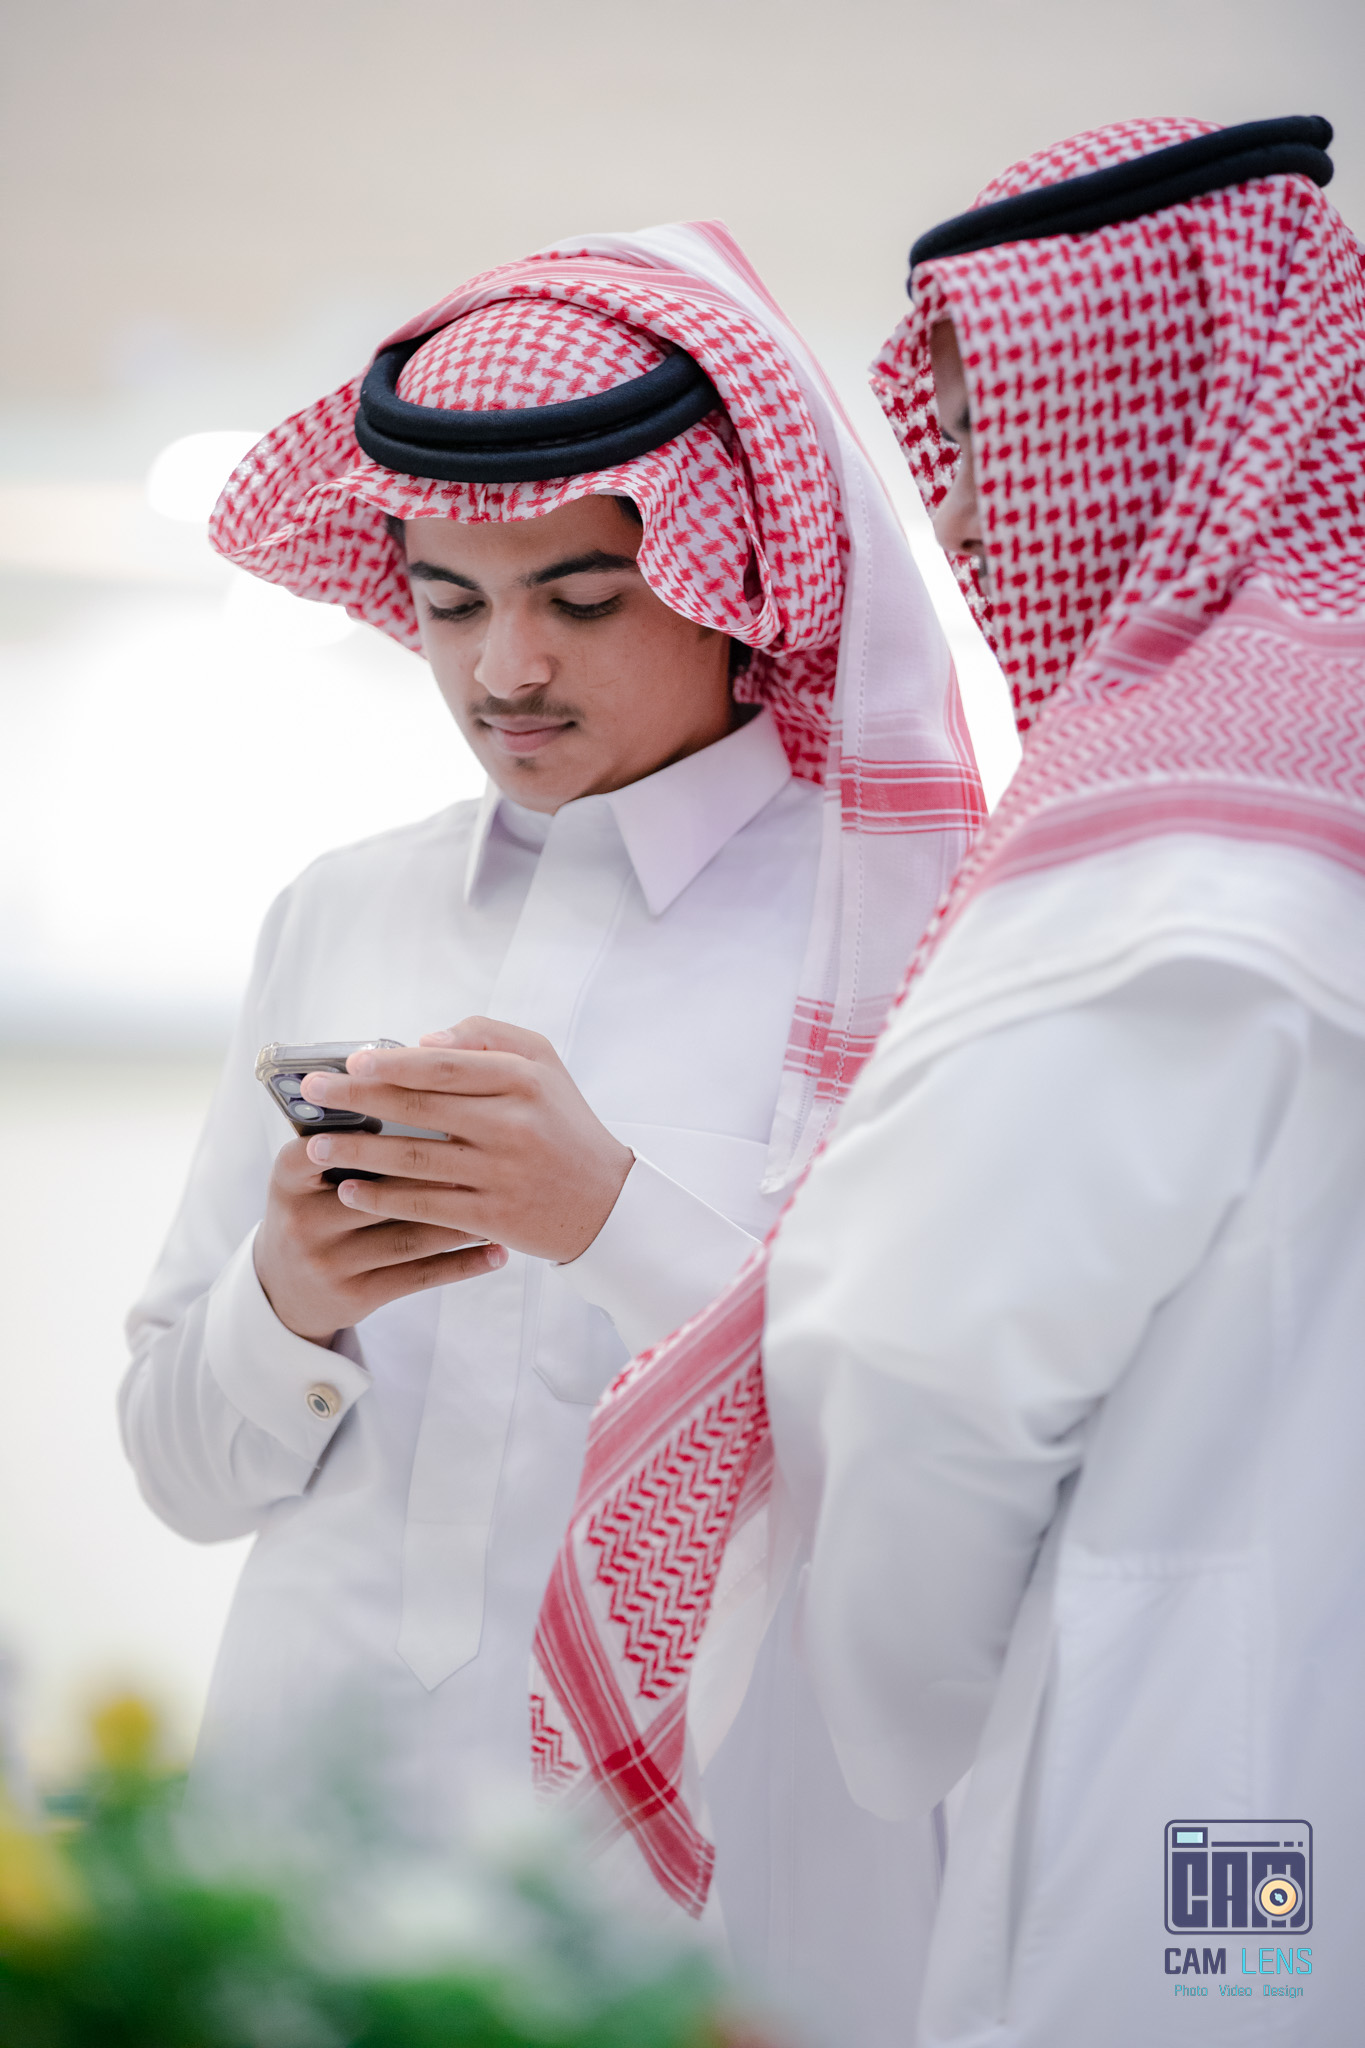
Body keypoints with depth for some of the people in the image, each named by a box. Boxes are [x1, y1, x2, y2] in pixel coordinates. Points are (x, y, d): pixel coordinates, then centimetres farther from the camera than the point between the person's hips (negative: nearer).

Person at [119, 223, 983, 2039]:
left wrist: (622, 1212, -24)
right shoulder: (338, 917, 8)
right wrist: (287, 1304, -11)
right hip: (312, 1815, 4)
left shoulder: (912, 928, -5)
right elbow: (186, 1468, 10)